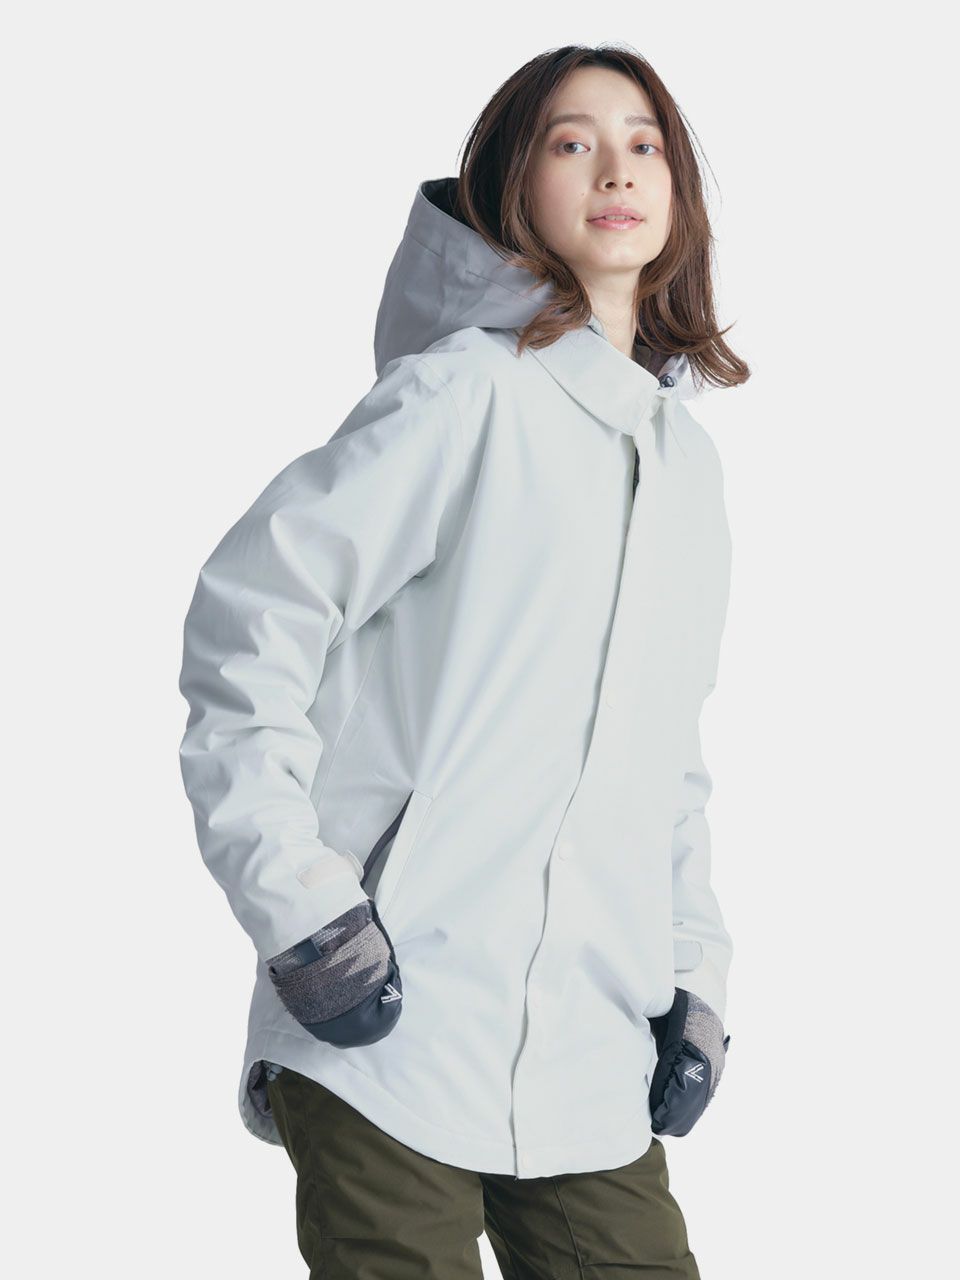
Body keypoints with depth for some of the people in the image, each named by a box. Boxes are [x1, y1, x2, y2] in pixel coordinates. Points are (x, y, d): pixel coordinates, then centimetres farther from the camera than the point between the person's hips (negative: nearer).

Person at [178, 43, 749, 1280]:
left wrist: (692, 968, 16)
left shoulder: (688, 454, 17)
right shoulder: (468, 391, -5)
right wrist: (296, 902, -16)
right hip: (394, 1032, -6)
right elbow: (248, 613, -11)